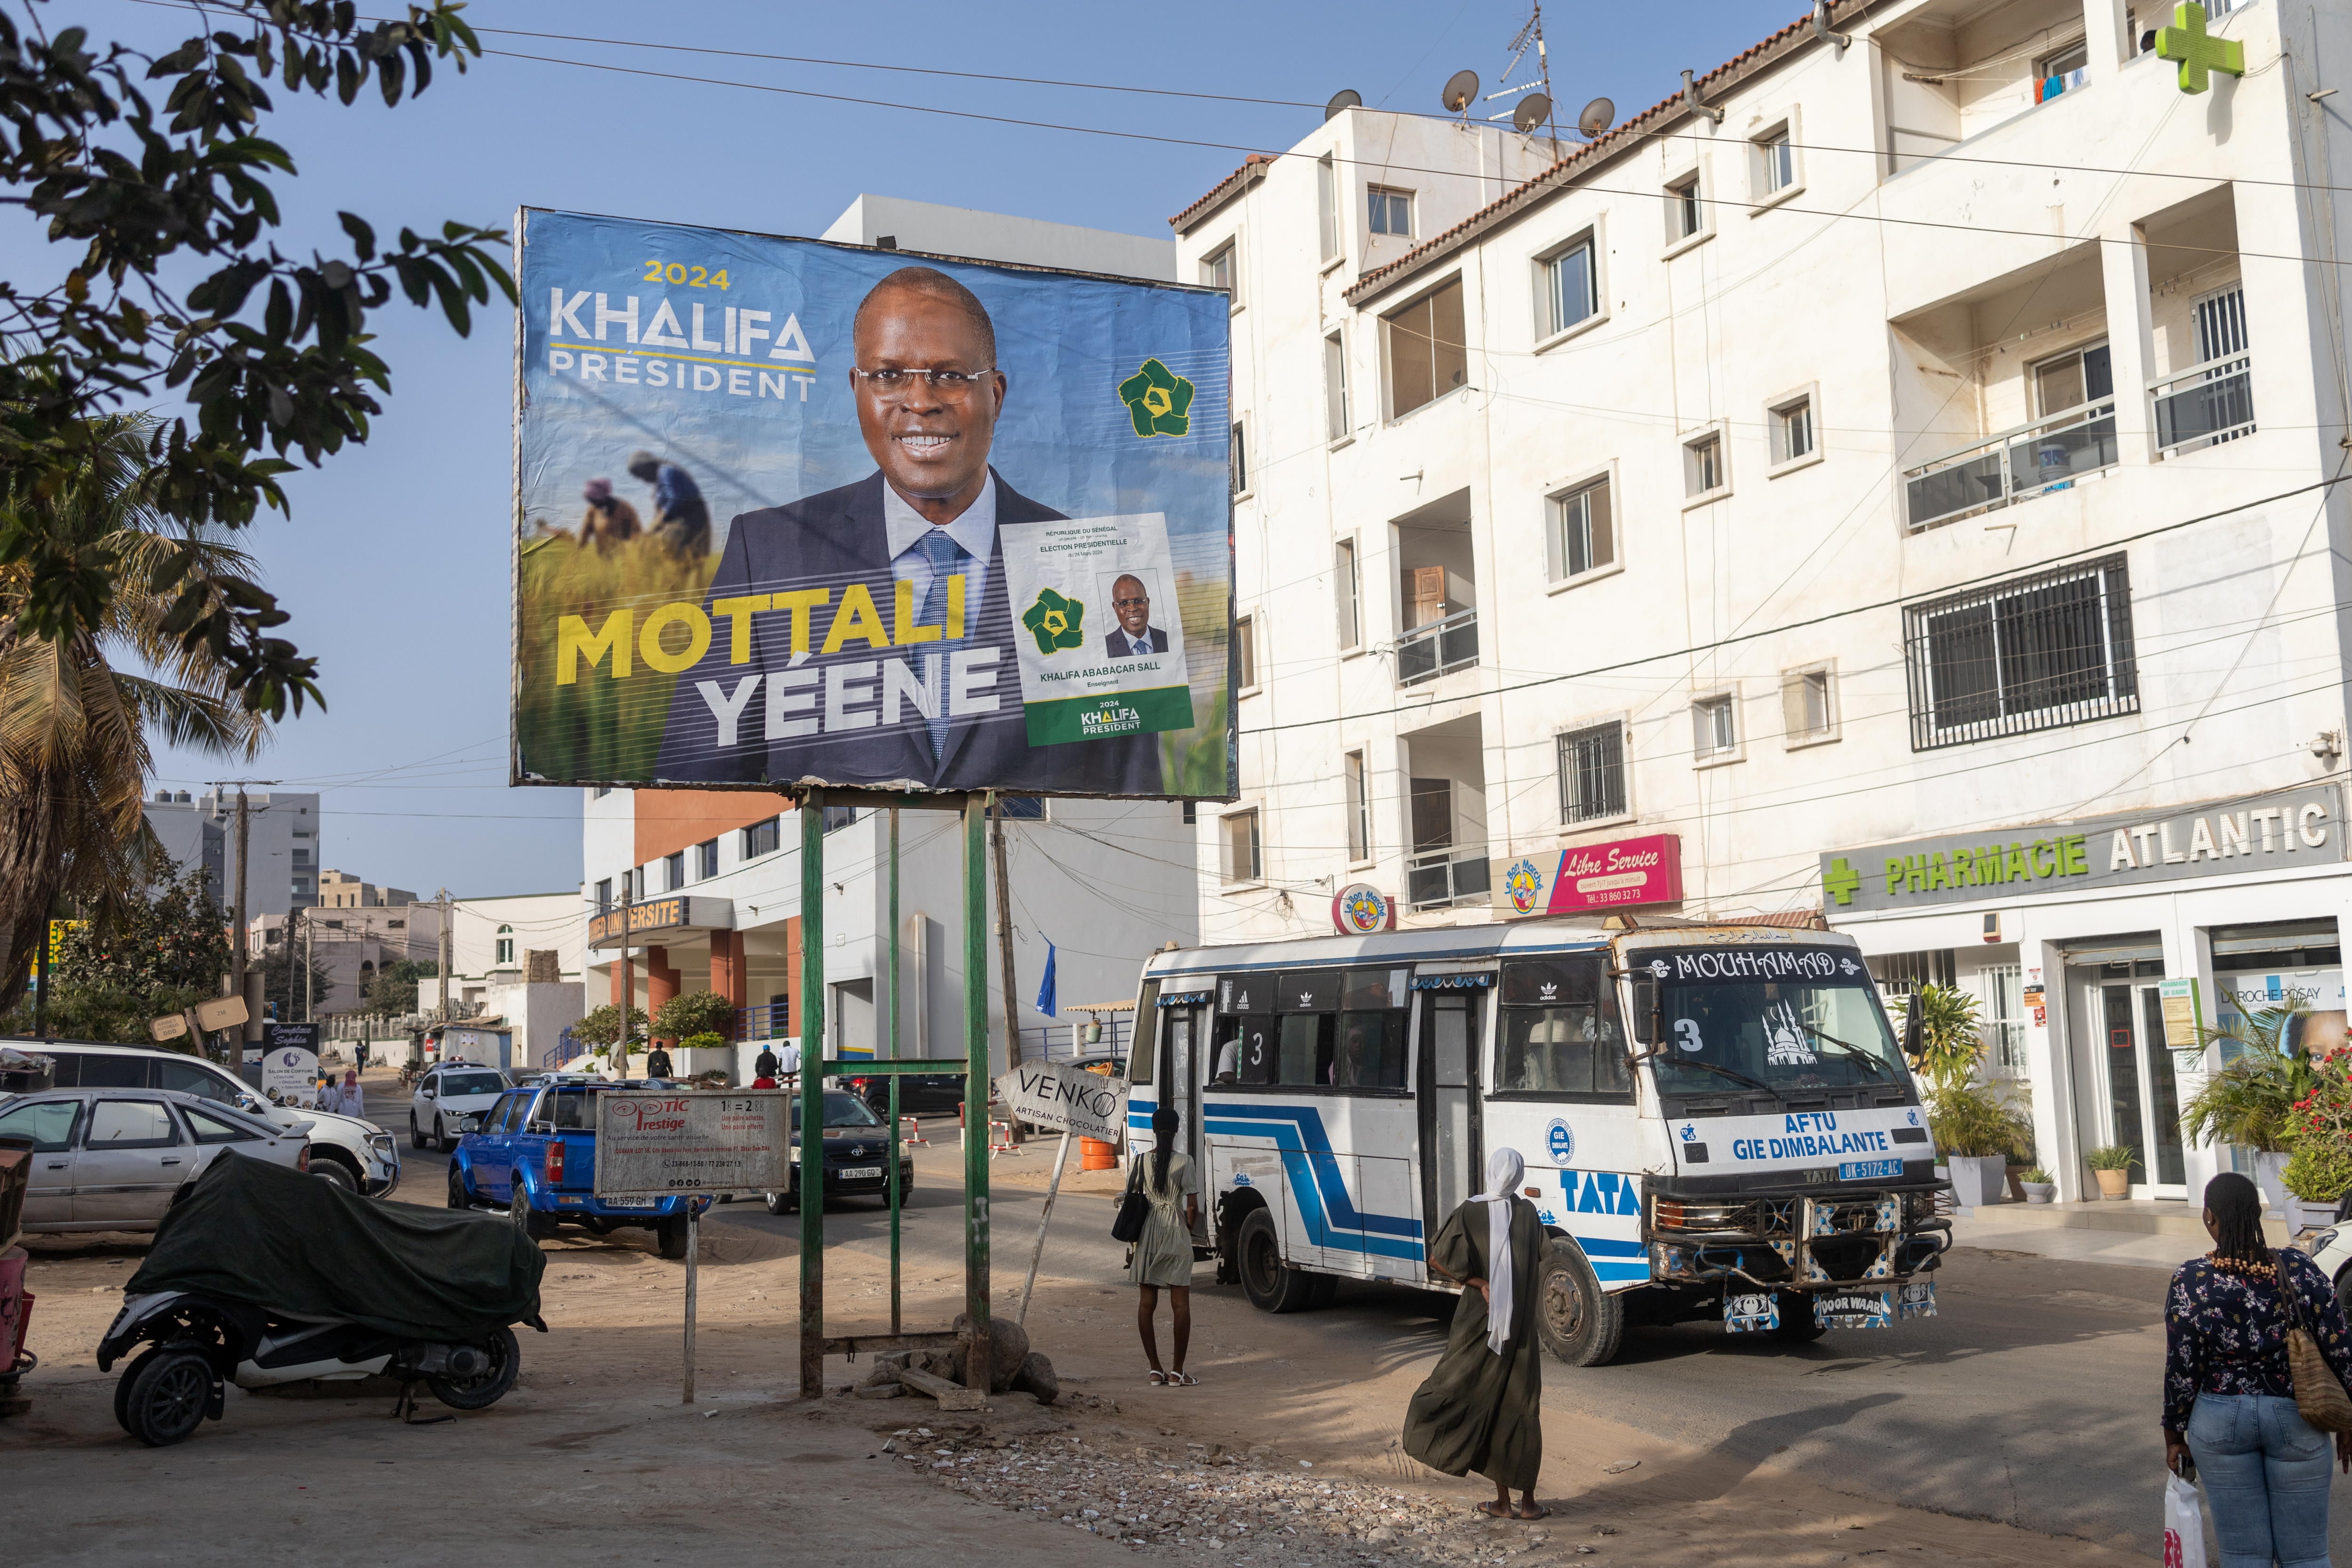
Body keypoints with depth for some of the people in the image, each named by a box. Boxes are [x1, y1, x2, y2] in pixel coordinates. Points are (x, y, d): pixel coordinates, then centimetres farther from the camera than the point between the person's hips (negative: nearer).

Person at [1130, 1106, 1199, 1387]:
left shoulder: (1140, 1162, 0)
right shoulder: (1184, 1162, -8)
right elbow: (1193, 1207, -9)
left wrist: (1131, 1244, 13)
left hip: (1146, 1235, 3)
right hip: (1176, 1236, -3)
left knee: (1146, 1304, 8)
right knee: (1181, 1304, 4)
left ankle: (1155, 1370, 9)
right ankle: (1177, 1372, 3)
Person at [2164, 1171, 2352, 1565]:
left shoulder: (2190, 1281, -11)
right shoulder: (2301, 1271, -8)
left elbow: (2182, 1369, -8)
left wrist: (2174, 1434, 4)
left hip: (2219, 1419, -1)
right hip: (2295, 1418, 1)